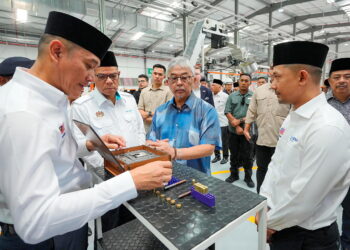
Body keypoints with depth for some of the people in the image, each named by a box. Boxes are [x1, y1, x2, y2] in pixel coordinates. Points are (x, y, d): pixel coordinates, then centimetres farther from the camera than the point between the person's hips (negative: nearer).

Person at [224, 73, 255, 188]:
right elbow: (227, 112, -2)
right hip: (233, 130, 2)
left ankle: (248, 177, 26)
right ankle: (234, 174, 31)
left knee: (247, 155, 8)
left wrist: (240, 120, -14)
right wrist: (236, 126, -11)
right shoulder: (232, 96, 4)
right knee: (234, 154, 14)